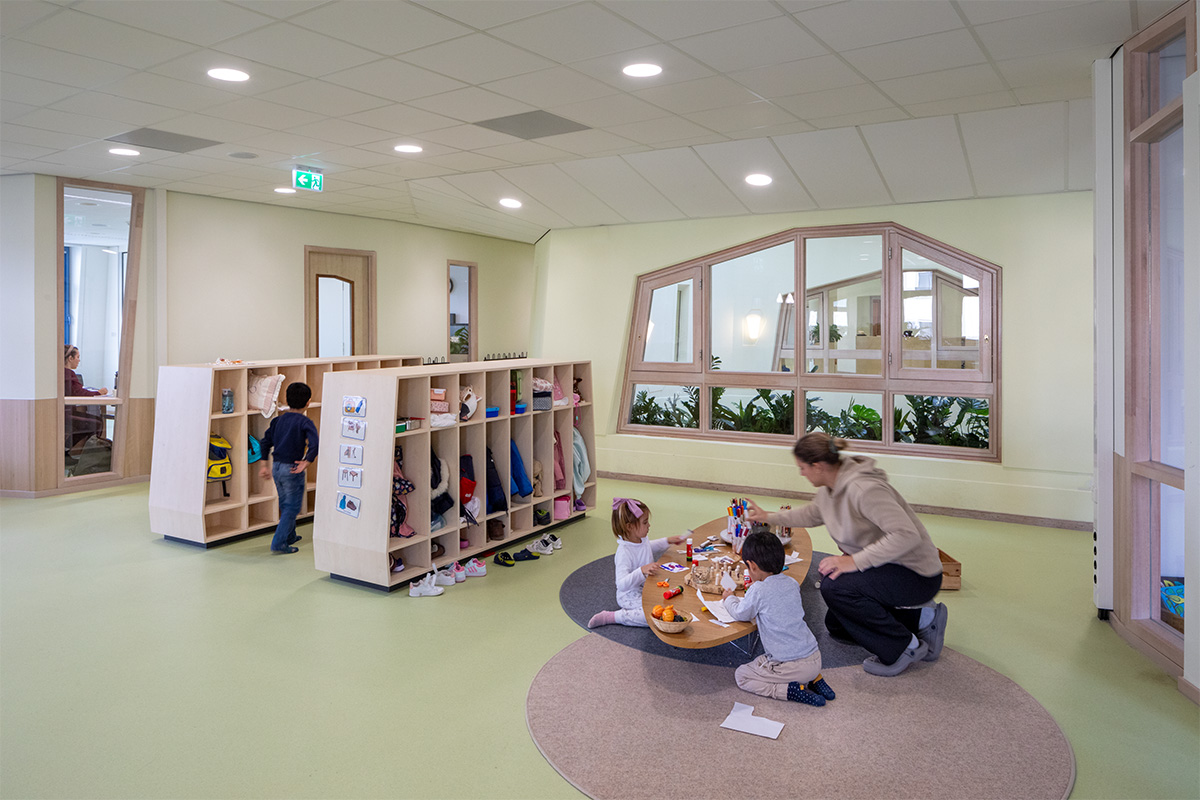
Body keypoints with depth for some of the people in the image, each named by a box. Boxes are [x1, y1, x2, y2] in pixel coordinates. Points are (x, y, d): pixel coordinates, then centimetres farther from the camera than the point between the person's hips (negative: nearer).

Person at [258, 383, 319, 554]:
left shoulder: (278, 420, 7)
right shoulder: (305, 422, -13)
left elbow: (265, 442, 9)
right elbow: (314, 444, -27)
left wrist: (264, 465, 13)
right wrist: (306, 462, -19)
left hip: (276, 467, 7)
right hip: (292, 469, -7)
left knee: (285, 505, 22)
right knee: (292, 507, 3)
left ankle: (289, 536, 36)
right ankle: (278, 543, 1)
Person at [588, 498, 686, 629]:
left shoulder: (641, 540, -2)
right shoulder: (624, 552, -30)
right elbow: (622, 584, -34)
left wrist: (667, 541, 18)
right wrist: (642, 571, -44)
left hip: (647, 588, 9)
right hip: (631, 596, -9)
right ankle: (611, 617, -12)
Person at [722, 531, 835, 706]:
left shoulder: (758, 591, -17)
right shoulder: (792, 584, 4)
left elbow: (740, 615, 0)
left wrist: (729, 598, 18)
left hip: (792, 667, -7)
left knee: (741, 675, 7)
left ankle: (791, 691, -7)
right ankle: (814, 679, 15)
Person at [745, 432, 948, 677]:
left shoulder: (865, 489, -30)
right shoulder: (830, 488, 0)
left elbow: (907, 535, -36)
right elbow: (812, 514, 23)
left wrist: (855, 561, -35)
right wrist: (768, 517, 28)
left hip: (917, 575, -10)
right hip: (883, 568, 10)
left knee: (834, 586, -29)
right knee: (837, 625, 16)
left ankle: (905, 647, -10)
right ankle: (921, 619, 17)